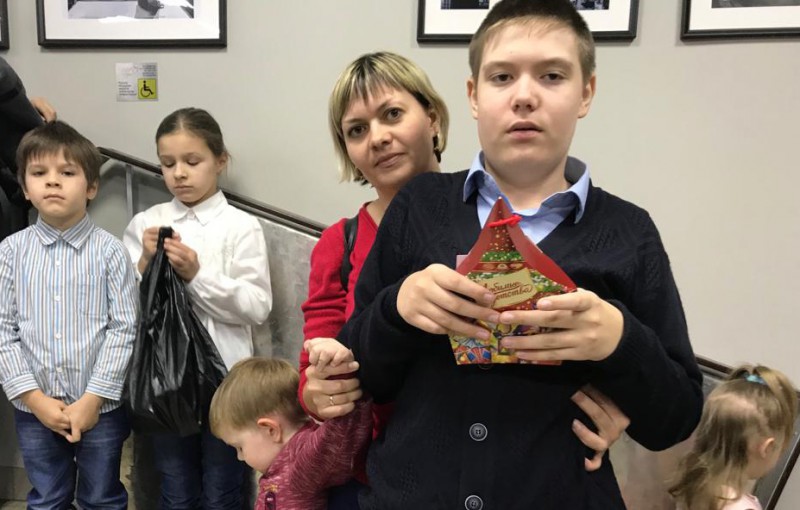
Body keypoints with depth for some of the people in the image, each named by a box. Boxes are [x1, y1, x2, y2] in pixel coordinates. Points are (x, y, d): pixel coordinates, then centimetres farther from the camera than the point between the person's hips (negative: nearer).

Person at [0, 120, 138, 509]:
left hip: (100, 406, -2)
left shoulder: (109, 251, -9)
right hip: (33, 408, 2)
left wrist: (92, 399, -12)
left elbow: (124, 329, -10)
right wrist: (35, 398, -9)